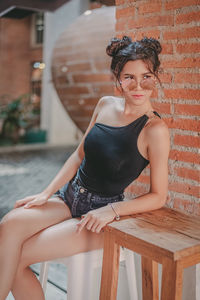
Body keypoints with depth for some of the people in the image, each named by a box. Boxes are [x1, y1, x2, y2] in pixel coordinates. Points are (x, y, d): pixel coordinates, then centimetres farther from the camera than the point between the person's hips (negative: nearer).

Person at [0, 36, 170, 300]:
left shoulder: (155, 129, -14)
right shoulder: (106, 105, 4)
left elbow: (158, 197, -8)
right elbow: (79, 155, 11)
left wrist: (111, 211, -17)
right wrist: (46, 193, 2)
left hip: (100, 212, -5)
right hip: (70, 194, 5)